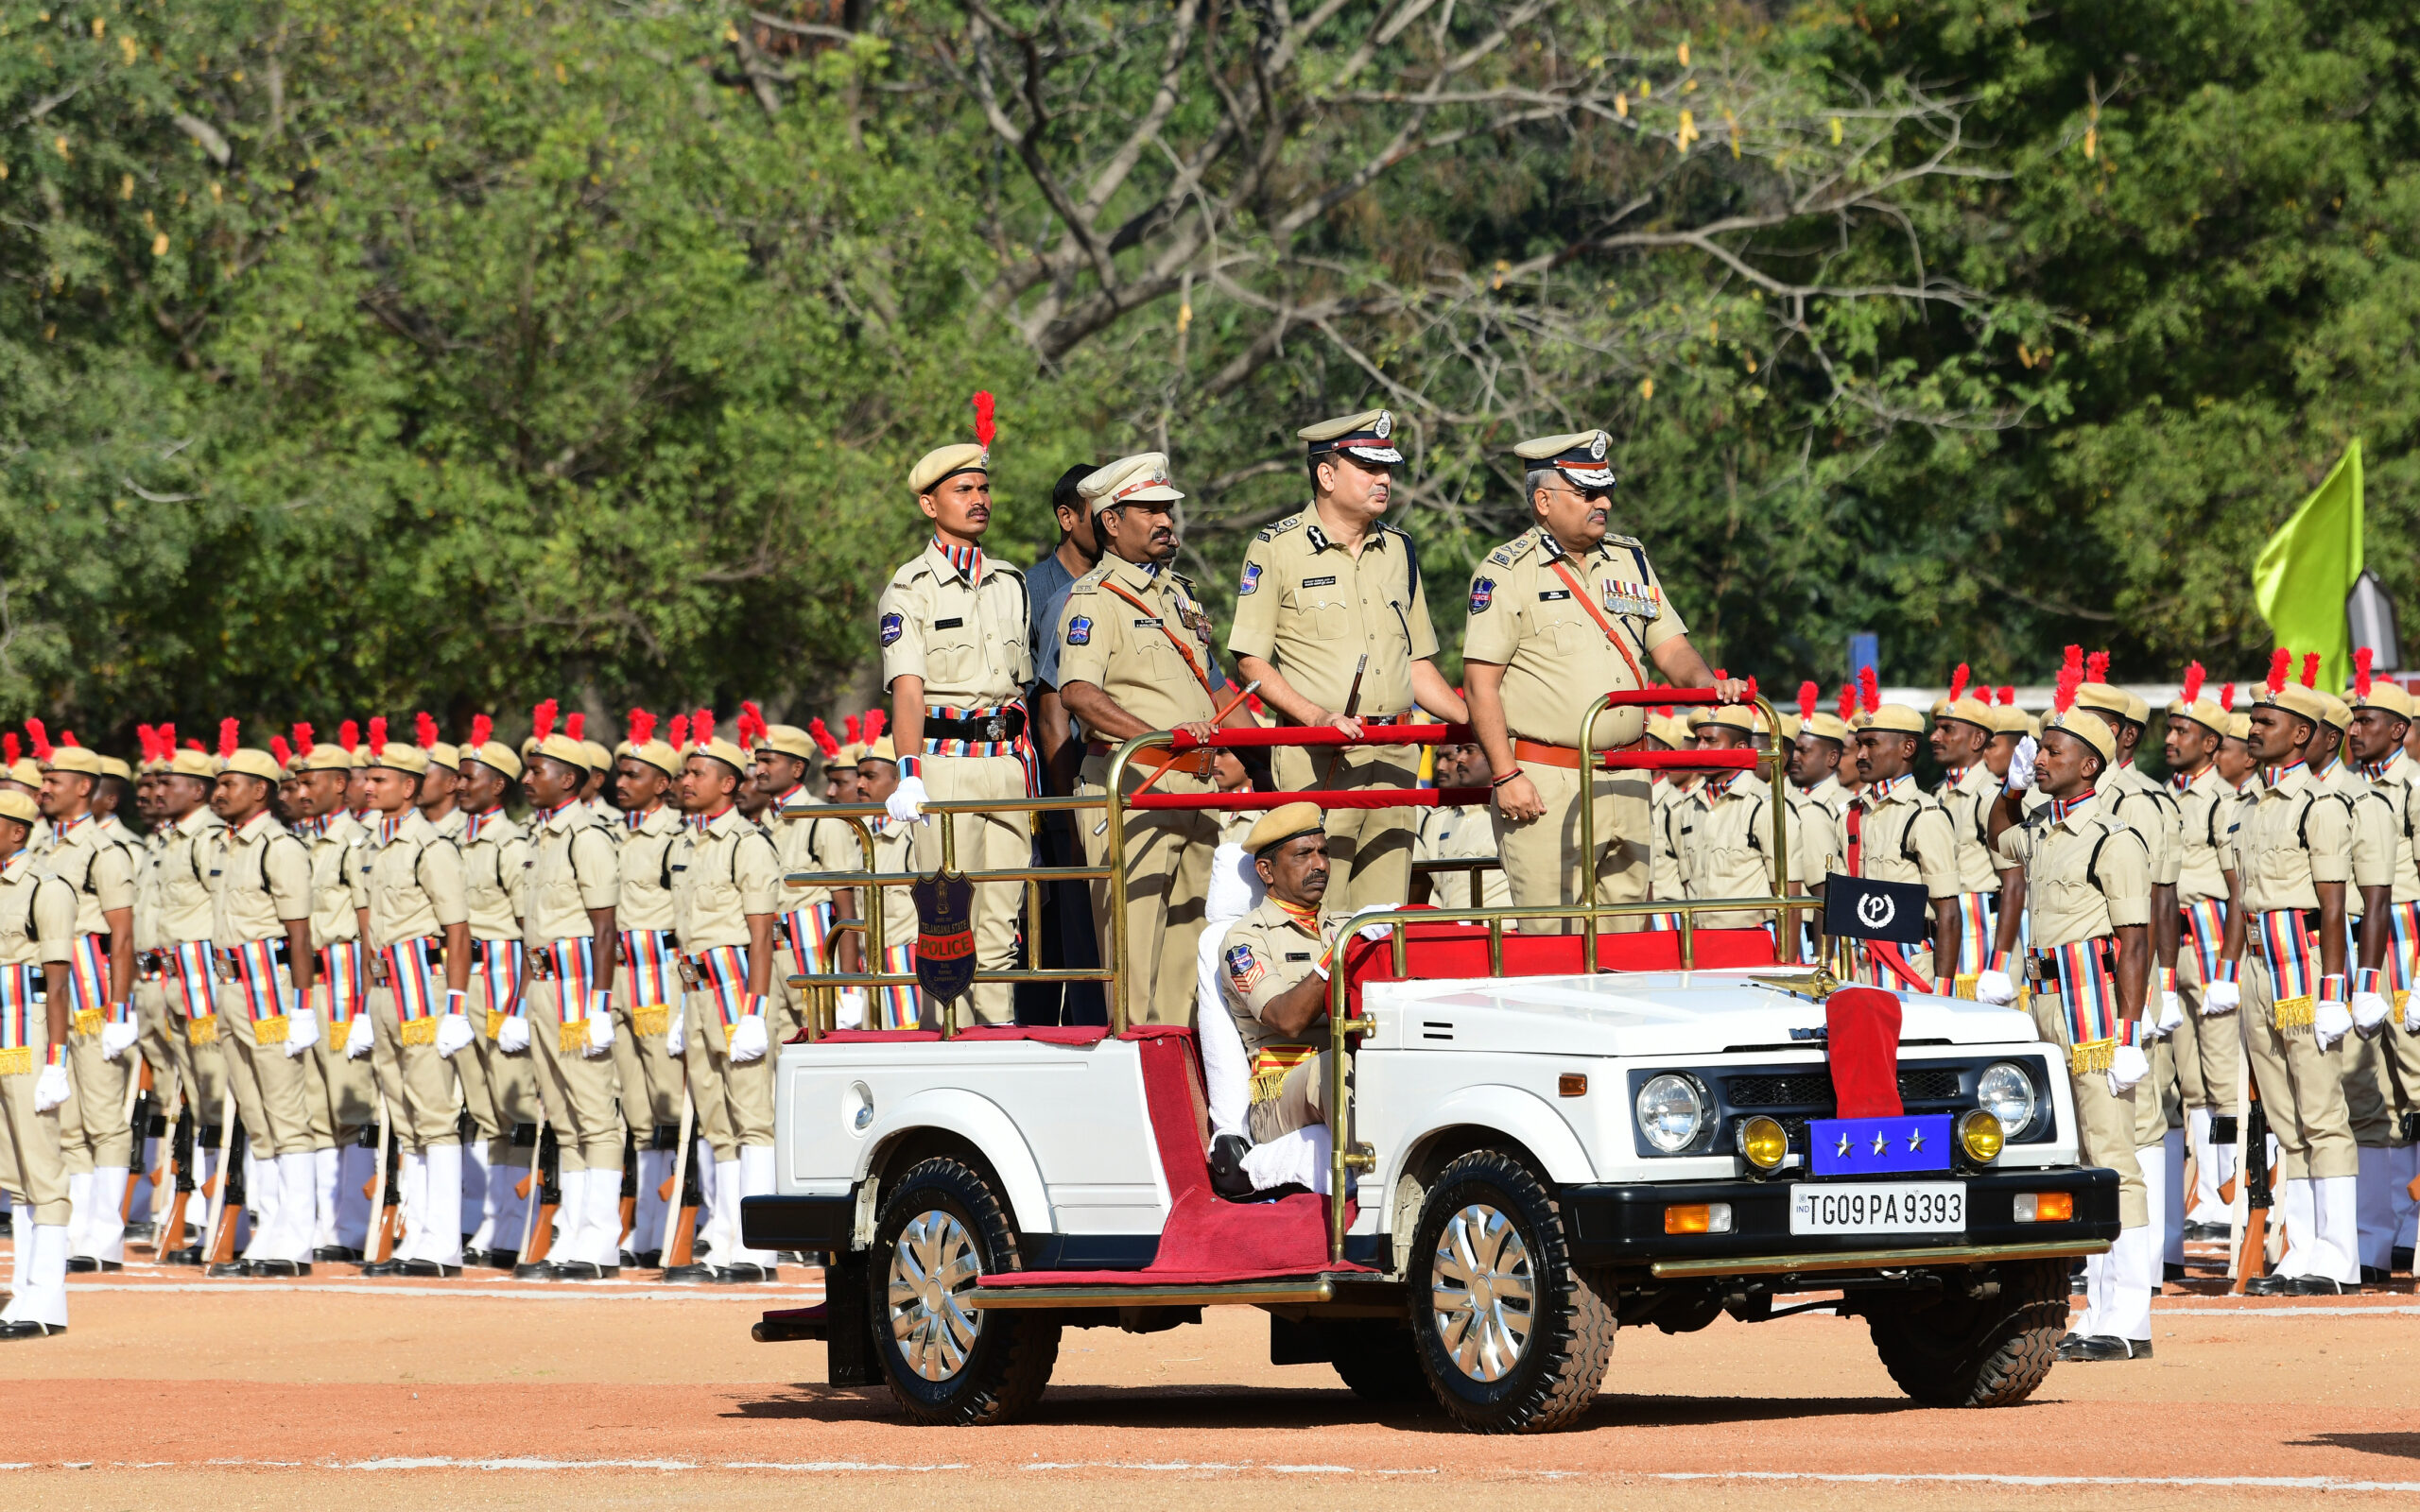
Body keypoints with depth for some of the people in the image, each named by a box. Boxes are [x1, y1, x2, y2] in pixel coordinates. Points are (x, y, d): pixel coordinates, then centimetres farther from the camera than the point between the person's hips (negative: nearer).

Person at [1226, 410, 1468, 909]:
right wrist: (1317, 717, -16)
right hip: (1319, 760, -5)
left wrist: (1473, 720, 9)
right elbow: (1250, 661, -3)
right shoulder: (1276, 549, -1)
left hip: (1395, 758, 5)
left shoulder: (1399, 550, 16)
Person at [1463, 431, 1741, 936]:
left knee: (1624, 929, 5)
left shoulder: (1631, 562, 14)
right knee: (1553, 942, -8)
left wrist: (1706, 683, -8)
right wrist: (1506, 776, -14)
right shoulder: (1506, 572, -4)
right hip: (1546, 785, -6)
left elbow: (1671, 648, 15)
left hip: (1625, 781, 6)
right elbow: (1481, 681, -7)